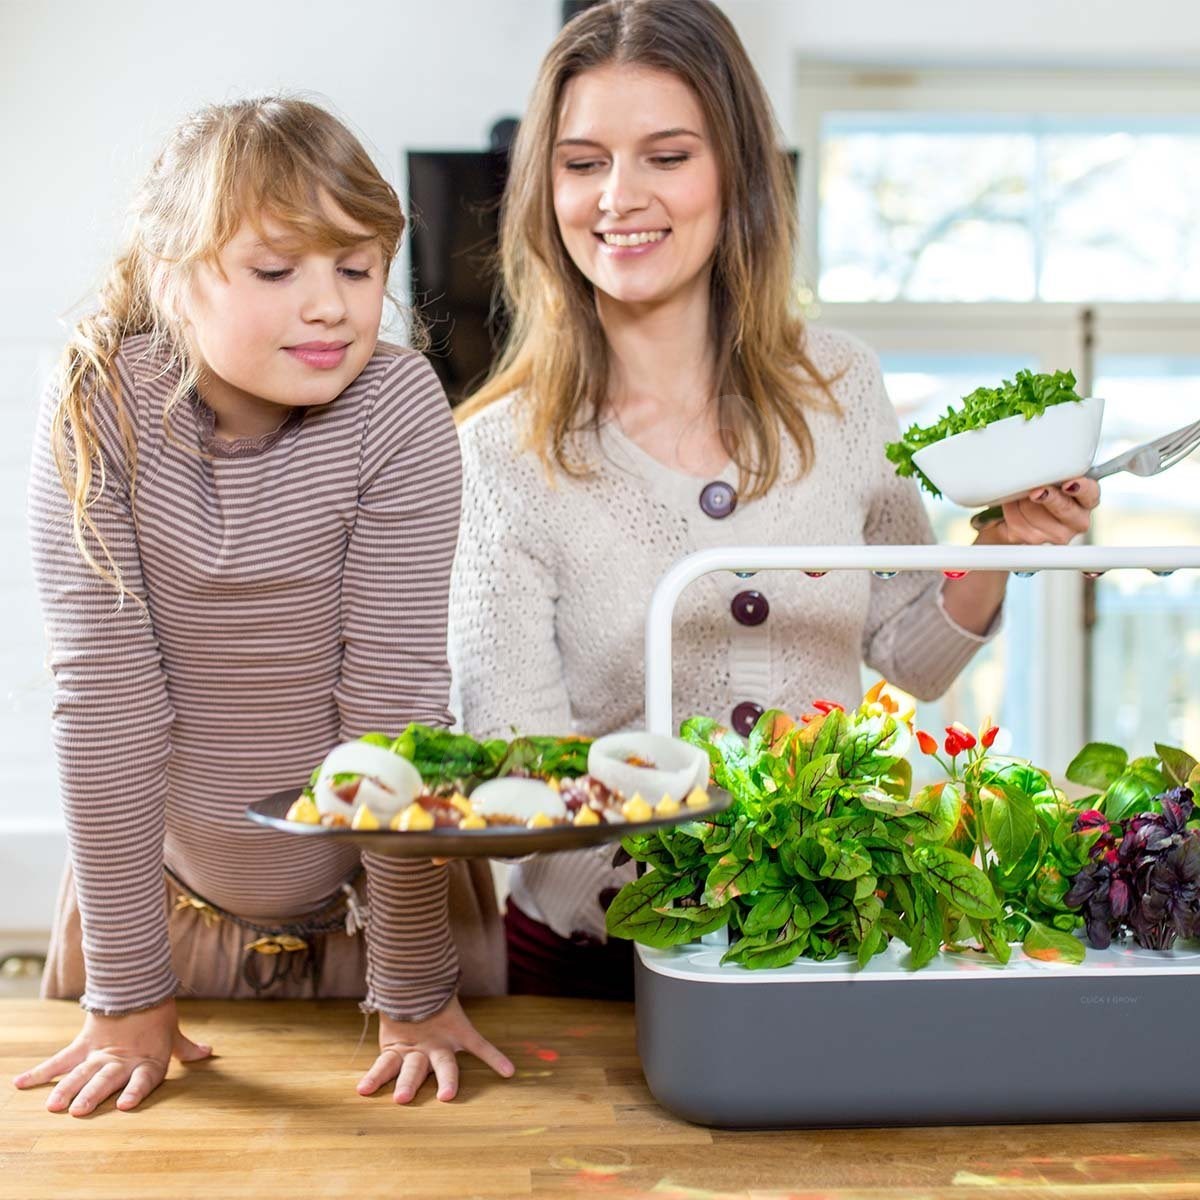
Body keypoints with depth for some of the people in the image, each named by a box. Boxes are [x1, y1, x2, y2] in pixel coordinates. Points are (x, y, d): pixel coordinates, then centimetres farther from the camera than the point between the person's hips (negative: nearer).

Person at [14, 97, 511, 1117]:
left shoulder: (398, 409, -21)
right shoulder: (97, 414, -19)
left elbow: (394, 690, -20)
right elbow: (104, 698, -19)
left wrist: (416, 992, -15)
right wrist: (128, 990, -15)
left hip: (374, 890, -1)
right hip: (167, 889, 1)